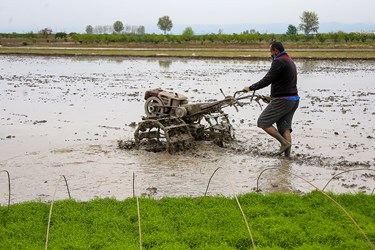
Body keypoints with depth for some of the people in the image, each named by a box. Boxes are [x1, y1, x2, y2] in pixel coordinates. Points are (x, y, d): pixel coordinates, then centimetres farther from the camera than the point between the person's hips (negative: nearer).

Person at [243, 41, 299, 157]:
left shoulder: (278, 61, -13)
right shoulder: (290, 61, 18)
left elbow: (267, 80, -18)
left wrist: (251, 88, -9)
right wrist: (273, 96, 27)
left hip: (282, 101, -9)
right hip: (294, 99, 9)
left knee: (263, 122, -2)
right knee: (284, 127, 8)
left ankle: (284, 142, -9)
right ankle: (287, 154, 4)